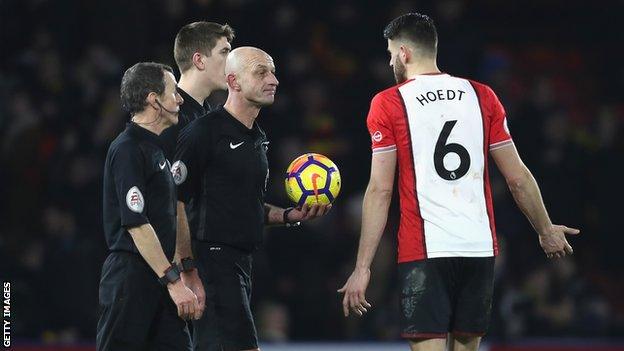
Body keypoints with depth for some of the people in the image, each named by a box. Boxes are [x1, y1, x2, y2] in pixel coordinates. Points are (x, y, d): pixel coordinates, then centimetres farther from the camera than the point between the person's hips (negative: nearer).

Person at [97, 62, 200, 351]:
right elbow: (136, 224, -19)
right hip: (130, 280, -10)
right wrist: (173, 281, -21)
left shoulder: (155, 148, 19)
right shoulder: (127, 150, -12)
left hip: (158, 280, 10)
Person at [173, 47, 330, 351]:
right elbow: (176, 204, -14)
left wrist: (289, 215, 11)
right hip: (212, 257, -9)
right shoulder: (203, 132, -10)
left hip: (241, 265, 9)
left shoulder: (257, 137, 18)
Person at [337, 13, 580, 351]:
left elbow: (380, 190, -6)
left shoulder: (388, 104, -1)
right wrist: (546, 231, 25)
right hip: (480, 248, 4)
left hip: (423, 252, -4)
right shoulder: (482, 96, 9)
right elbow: (518, 178, 10)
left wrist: (362, 268, -4)